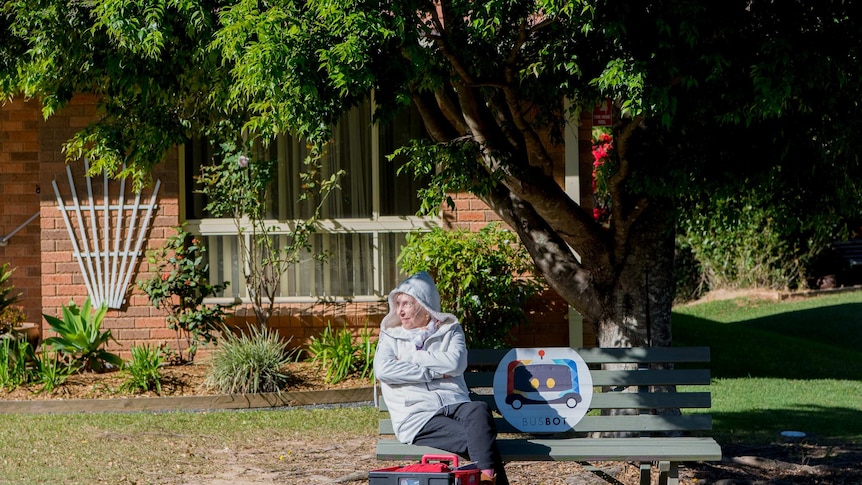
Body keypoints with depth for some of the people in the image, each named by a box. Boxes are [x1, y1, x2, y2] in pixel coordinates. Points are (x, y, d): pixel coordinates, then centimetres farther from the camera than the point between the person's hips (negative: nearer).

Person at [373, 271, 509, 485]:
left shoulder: (450, 330, 17)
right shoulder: (391, 335, 16)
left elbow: (455, 363, -4)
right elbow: (382, 370, -6)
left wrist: (411, 356, -1)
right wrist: (433, 372, -6)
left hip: (454, 405, 2)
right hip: (416, 417, -2)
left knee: (478, 409, -36)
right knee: (476, 440, -31)